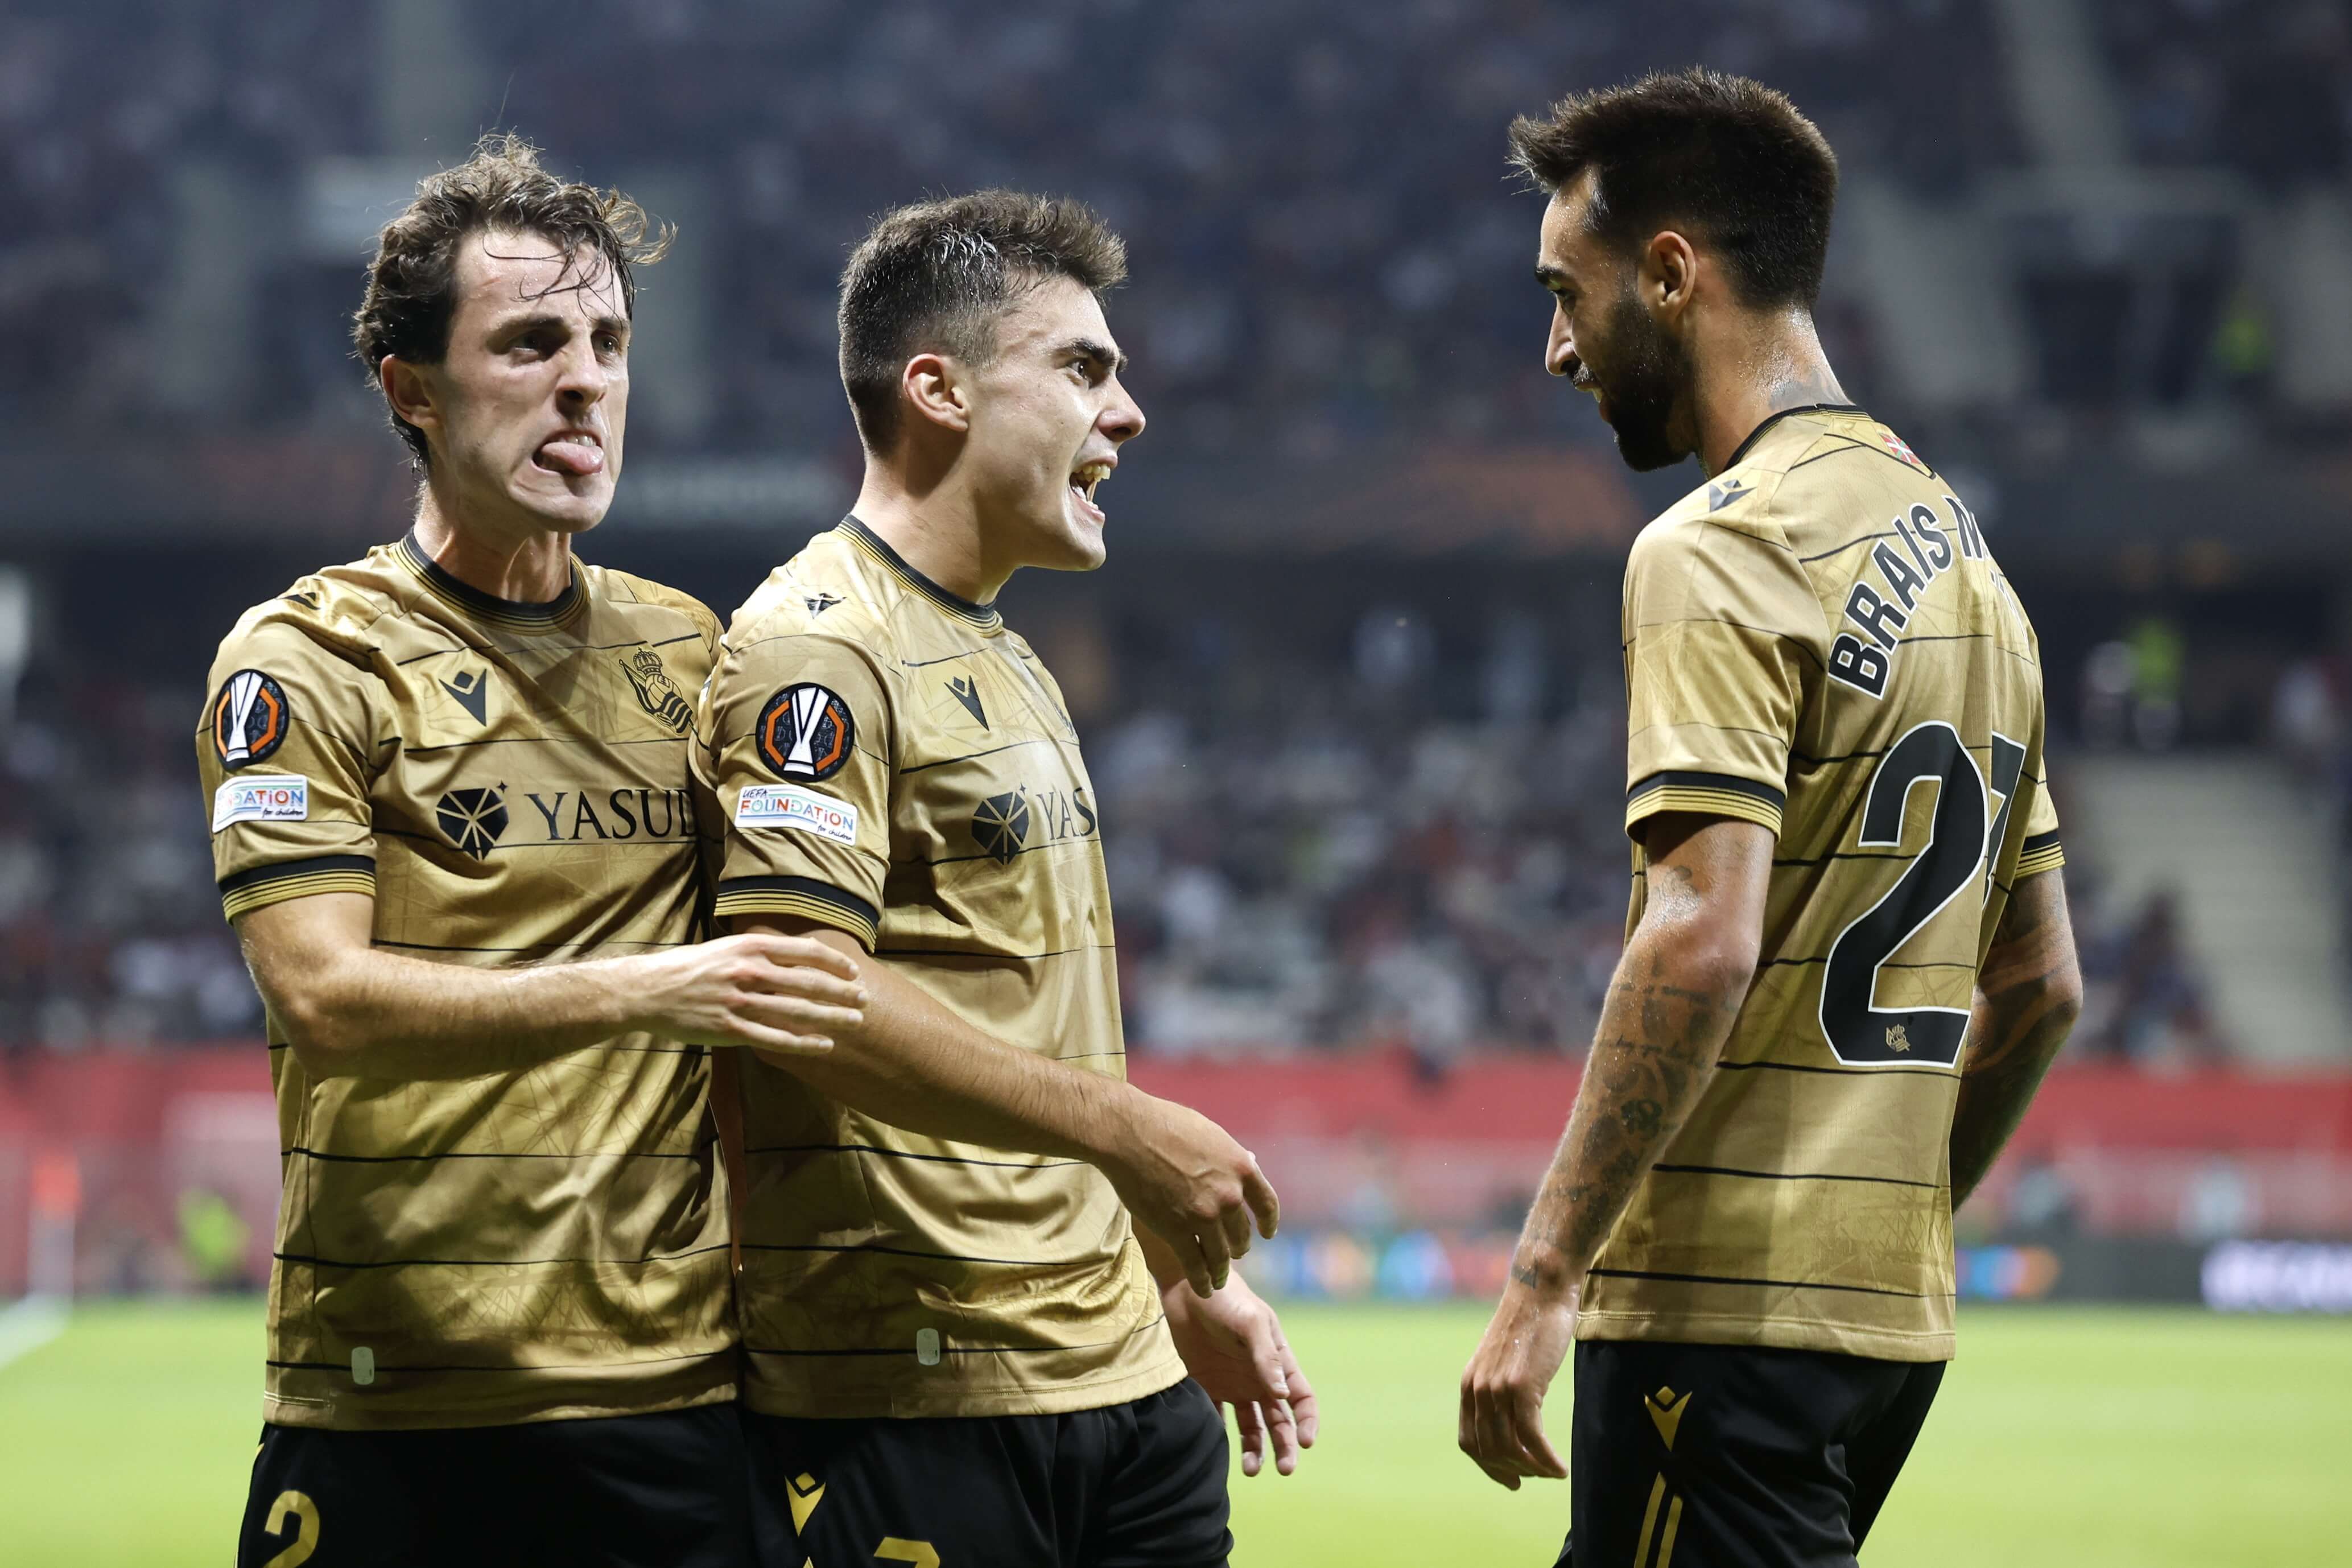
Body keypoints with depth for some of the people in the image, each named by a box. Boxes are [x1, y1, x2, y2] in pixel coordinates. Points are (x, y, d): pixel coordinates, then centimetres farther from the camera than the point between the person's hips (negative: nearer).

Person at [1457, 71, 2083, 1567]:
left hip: (1730, 1312, -9)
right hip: (1898, 1307, 9)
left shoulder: (1721, 555, -11)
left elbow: (1704, 940, -22)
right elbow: (2040, 982, 20)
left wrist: (1546, 1277, -21)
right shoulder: (1966, 556, 17)